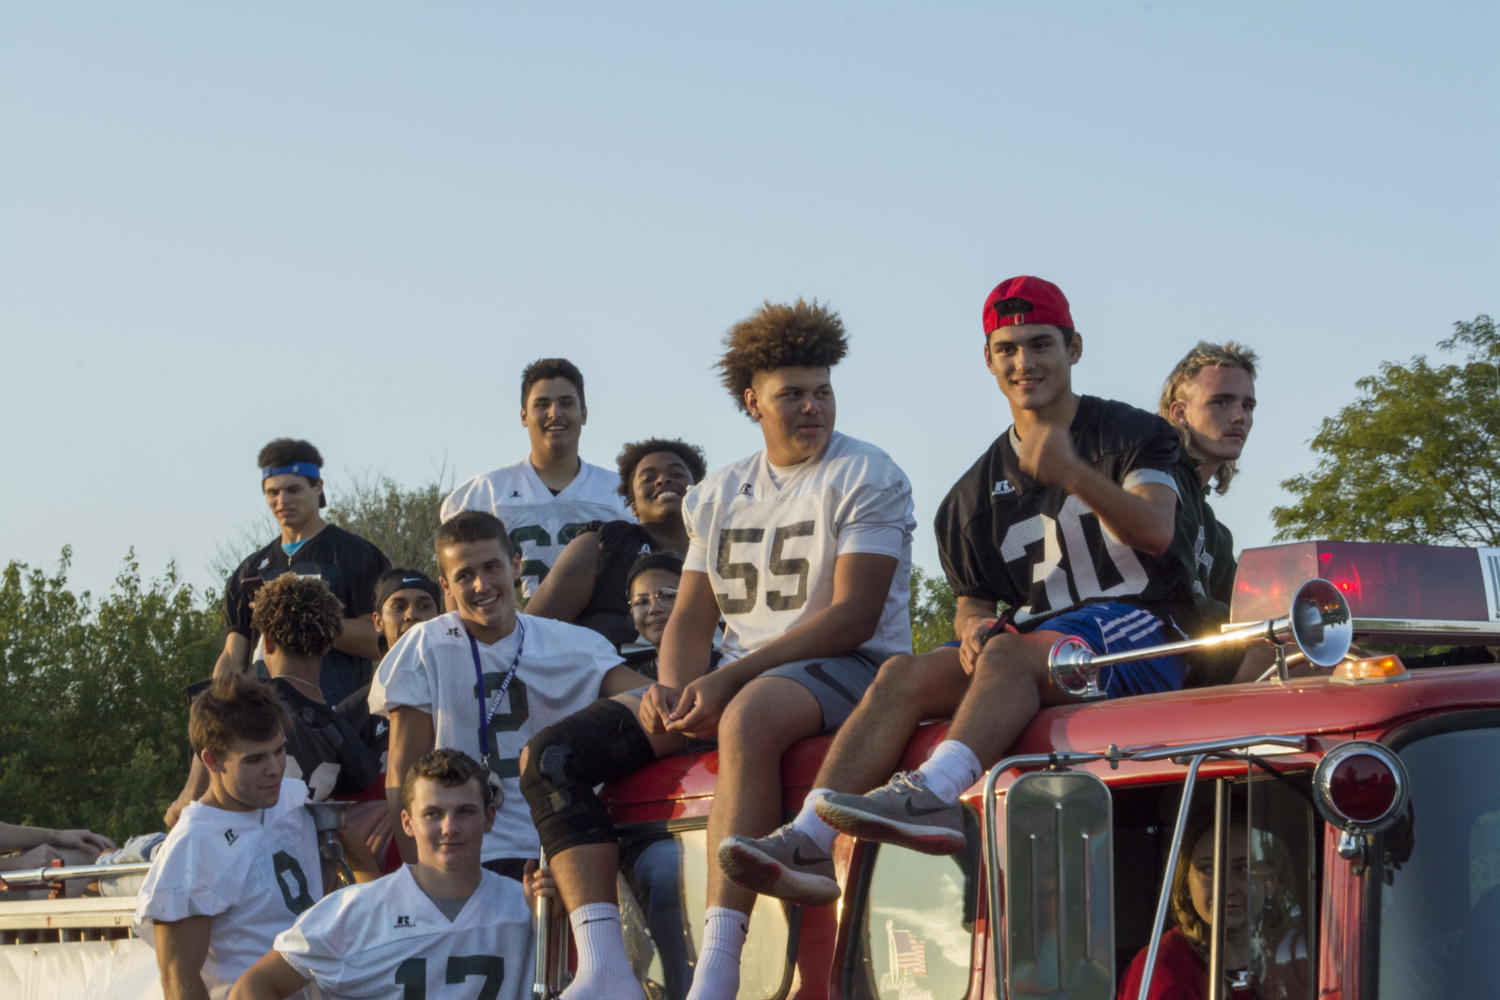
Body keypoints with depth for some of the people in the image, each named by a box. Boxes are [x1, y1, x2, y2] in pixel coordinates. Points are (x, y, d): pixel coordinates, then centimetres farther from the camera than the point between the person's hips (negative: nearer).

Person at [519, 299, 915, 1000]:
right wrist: (672, 689, -11)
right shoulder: (717, 496, 17)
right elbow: (691, 619, 14)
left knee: (748, 717, -43)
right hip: (734, 681, 7)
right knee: (551, 753, -9)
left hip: (849, 667, -7)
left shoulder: (866, 477, -3)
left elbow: (852, 616, -13)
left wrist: (728, 679, -21)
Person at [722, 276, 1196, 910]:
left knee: (1012, 653, -36)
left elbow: (1156, 531, -15)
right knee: (905, 674, -21)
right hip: (1035, 638, 5)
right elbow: (974, 600, 23)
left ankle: (936, 790, -61)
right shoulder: (981, 487, 20)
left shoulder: (1130, 434, 4)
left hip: (1140, 640, -5)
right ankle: (810, 841, -37)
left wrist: (1073, 474, -33)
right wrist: (975, 627, -4)